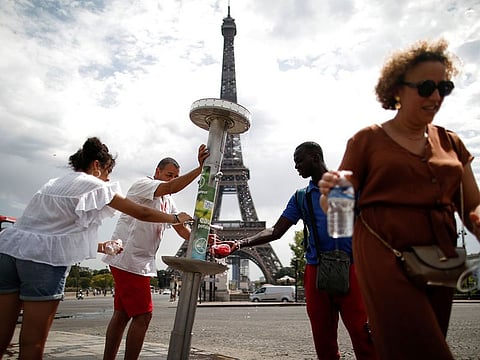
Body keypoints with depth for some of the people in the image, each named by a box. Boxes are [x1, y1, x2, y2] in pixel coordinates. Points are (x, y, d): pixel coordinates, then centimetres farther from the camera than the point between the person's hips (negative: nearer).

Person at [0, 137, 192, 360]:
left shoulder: (55, 183, 24)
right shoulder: (96, 186, 1)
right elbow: (142, 214, 1)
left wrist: (97, 247, 26)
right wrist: (177, 218, 14)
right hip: (44, 258, -7)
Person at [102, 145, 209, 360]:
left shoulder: (167, 201, 17)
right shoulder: (143, 184, -9)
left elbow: (181, 228, 10)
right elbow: (171, 187, -30)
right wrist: (200, 168, -33)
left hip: (142, 262, 9)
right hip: (128, 259, -9)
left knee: (122, 314, 15)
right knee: (143, 315, -8)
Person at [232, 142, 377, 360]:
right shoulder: (301, 198, 14)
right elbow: (275, 232, 10)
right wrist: (241, 244, -3)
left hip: (351, 268, -3)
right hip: (316, 271, 4)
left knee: (363, 335, -8)